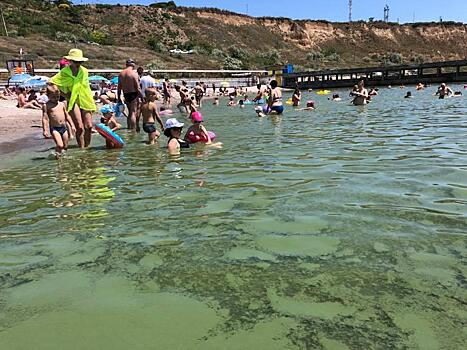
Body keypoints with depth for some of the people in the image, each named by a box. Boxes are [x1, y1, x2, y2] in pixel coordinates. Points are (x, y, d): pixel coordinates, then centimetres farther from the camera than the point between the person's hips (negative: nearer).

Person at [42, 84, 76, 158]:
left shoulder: (62, 104, 11)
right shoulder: (46, 106, -2)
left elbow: (67, 116, 17)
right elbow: (45, 118, -5)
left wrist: (72, 125, 13)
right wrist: (45, 130, -11)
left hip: (64, 128, 5)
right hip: (54, 128, -5)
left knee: (65, 146, 9)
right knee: (60, 145, -19)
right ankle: (57, 154, 4)